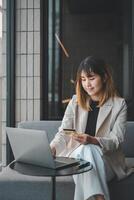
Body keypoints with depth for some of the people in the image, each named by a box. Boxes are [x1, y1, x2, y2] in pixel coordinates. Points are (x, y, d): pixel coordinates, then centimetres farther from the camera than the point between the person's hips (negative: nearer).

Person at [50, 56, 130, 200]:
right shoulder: (76, 102, 6)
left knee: (89, 150, -35)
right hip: (77, 155, 2)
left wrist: (93, 141, -29)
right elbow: (63, 132, -2)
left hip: (107, 159, -2)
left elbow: (116, 140, -8)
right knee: (85, 150, -33)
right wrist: (52, 148, -25)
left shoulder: (119, 104, -1)